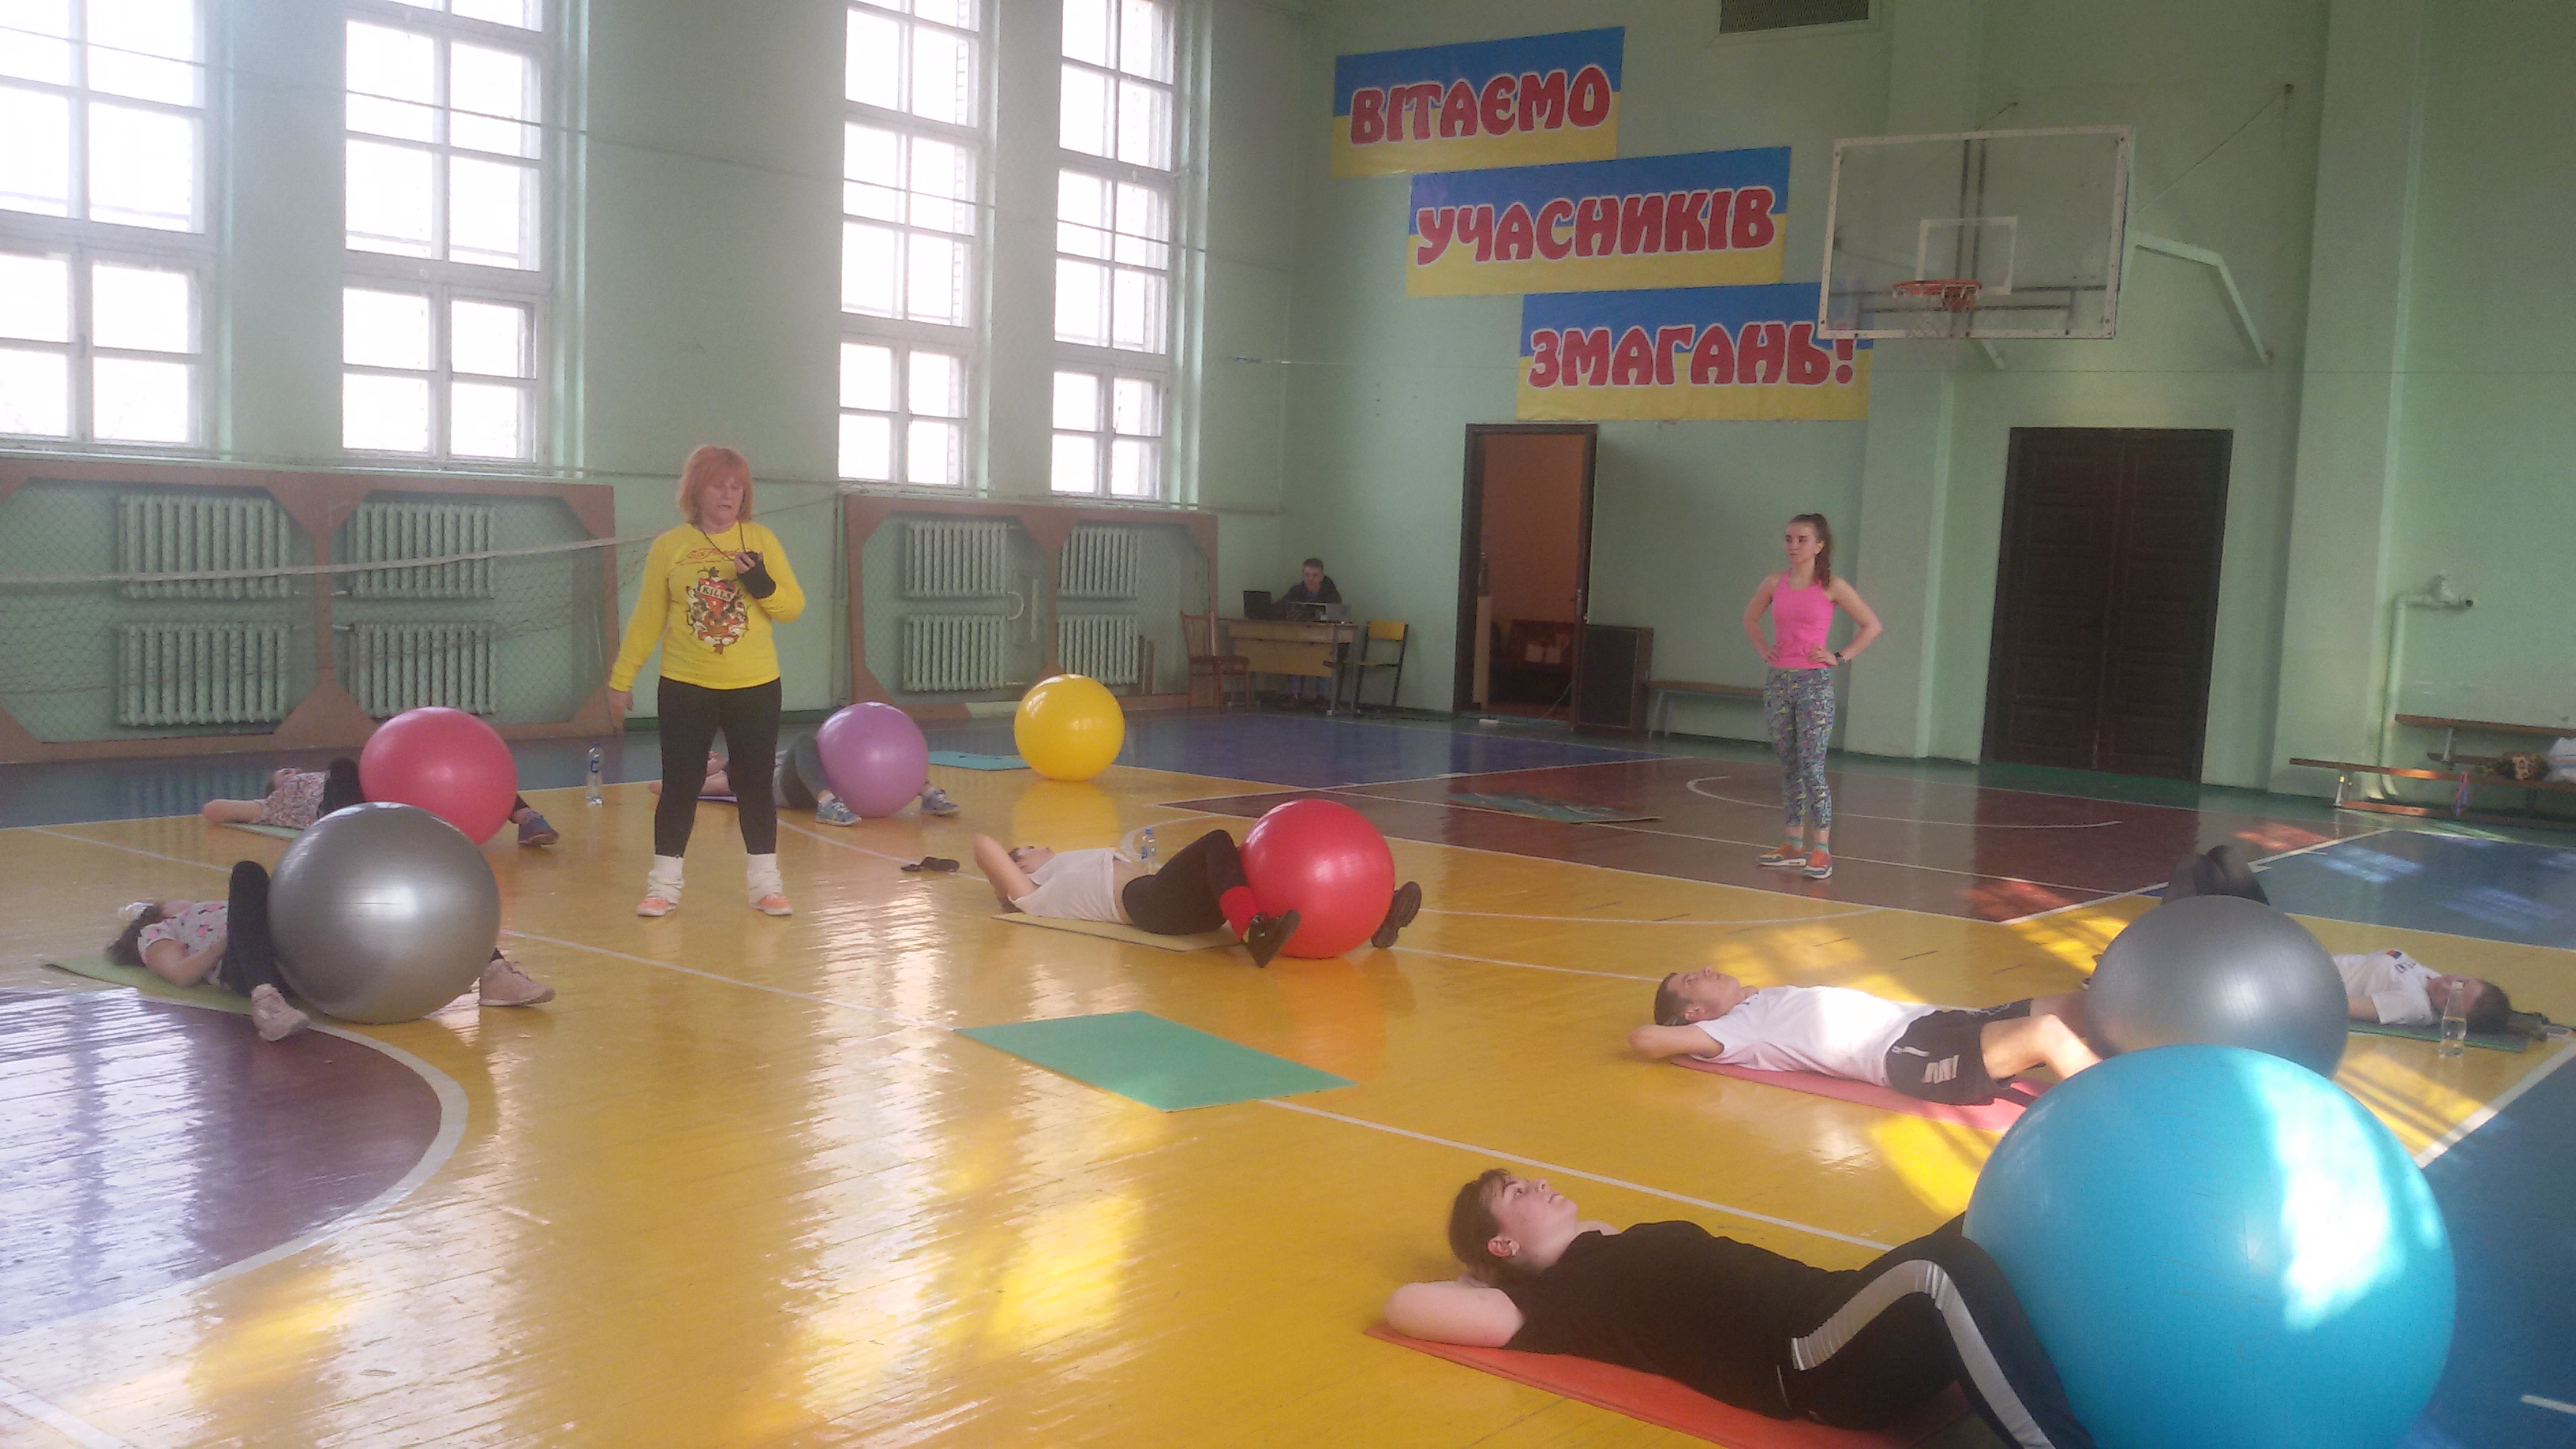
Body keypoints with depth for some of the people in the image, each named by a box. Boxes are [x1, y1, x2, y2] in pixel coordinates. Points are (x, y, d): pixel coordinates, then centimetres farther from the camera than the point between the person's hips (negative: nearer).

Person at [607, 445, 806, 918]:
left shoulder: (761, 541, 1)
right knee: (680, 785, 4)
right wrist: (622, 678, 4)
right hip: (686, 688, 0)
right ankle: (664, 884, 14)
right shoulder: (669, 546, 0)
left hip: (754, 687, 0)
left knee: (756, 785, 6)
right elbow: (647, 618, 5)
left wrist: (763, 586, -20)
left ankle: (765, 881, 16)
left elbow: (793, 607, -1)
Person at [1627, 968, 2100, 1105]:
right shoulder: (1733, 1030, 1)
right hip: (1907, 1055, -10)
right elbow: (1644, 1037, -7)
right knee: (2047, 1032, -27)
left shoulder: (1767, 1001, 25)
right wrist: (1681, 1046, 10)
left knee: (2071, 1005, 2)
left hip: (1926, 1020, 10)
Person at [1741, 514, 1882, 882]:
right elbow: (1750, 618, 25)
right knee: (1788, 765, 10)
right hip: (1778, 681, 5)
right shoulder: (1775, 583, 7)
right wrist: (1763, 649, 11)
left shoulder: (1832, 586, -4)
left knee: (1811, 766, -11)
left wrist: (1840, 657, -6)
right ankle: (1794, 845, 18)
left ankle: (1821, 851, -10)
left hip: (1814, 683, -5)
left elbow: (1872, 626, 2)